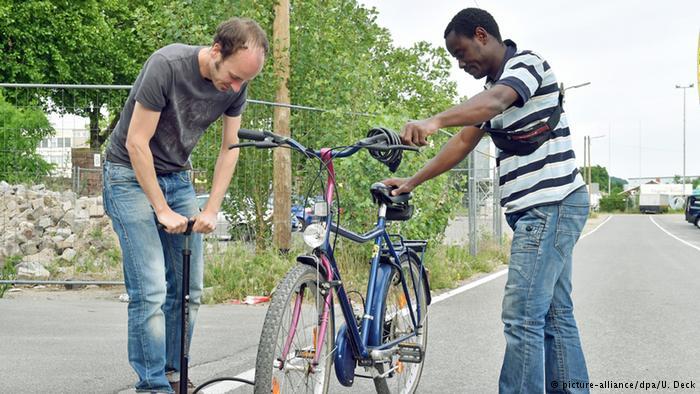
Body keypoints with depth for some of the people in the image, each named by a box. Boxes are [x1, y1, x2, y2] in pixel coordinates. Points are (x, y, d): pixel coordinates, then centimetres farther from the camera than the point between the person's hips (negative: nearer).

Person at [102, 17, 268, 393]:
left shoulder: (237, 85, -9)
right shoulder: (166, 65, -27)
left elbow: (229, 147, 2)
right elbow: (137, 144, -23)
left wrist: (211, 210, -6)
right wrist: (162, 210, -19)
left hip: (177, 177, 6)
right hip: (131, 175, -6)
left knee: (188, 287, 3)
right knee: (151, 290, -14)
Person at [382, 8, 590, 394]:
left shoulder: (526, 63, -10)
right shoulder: (495, 86, 20)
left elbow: (494, 101, -31)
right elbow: (464, 141, 19)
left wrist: (433, 121, -46)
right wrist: (412, 181, 12)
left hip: (551, 205, -10)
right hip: (538, 208, 10)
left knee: (522, 317, -13)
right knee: (555, 314, 12)